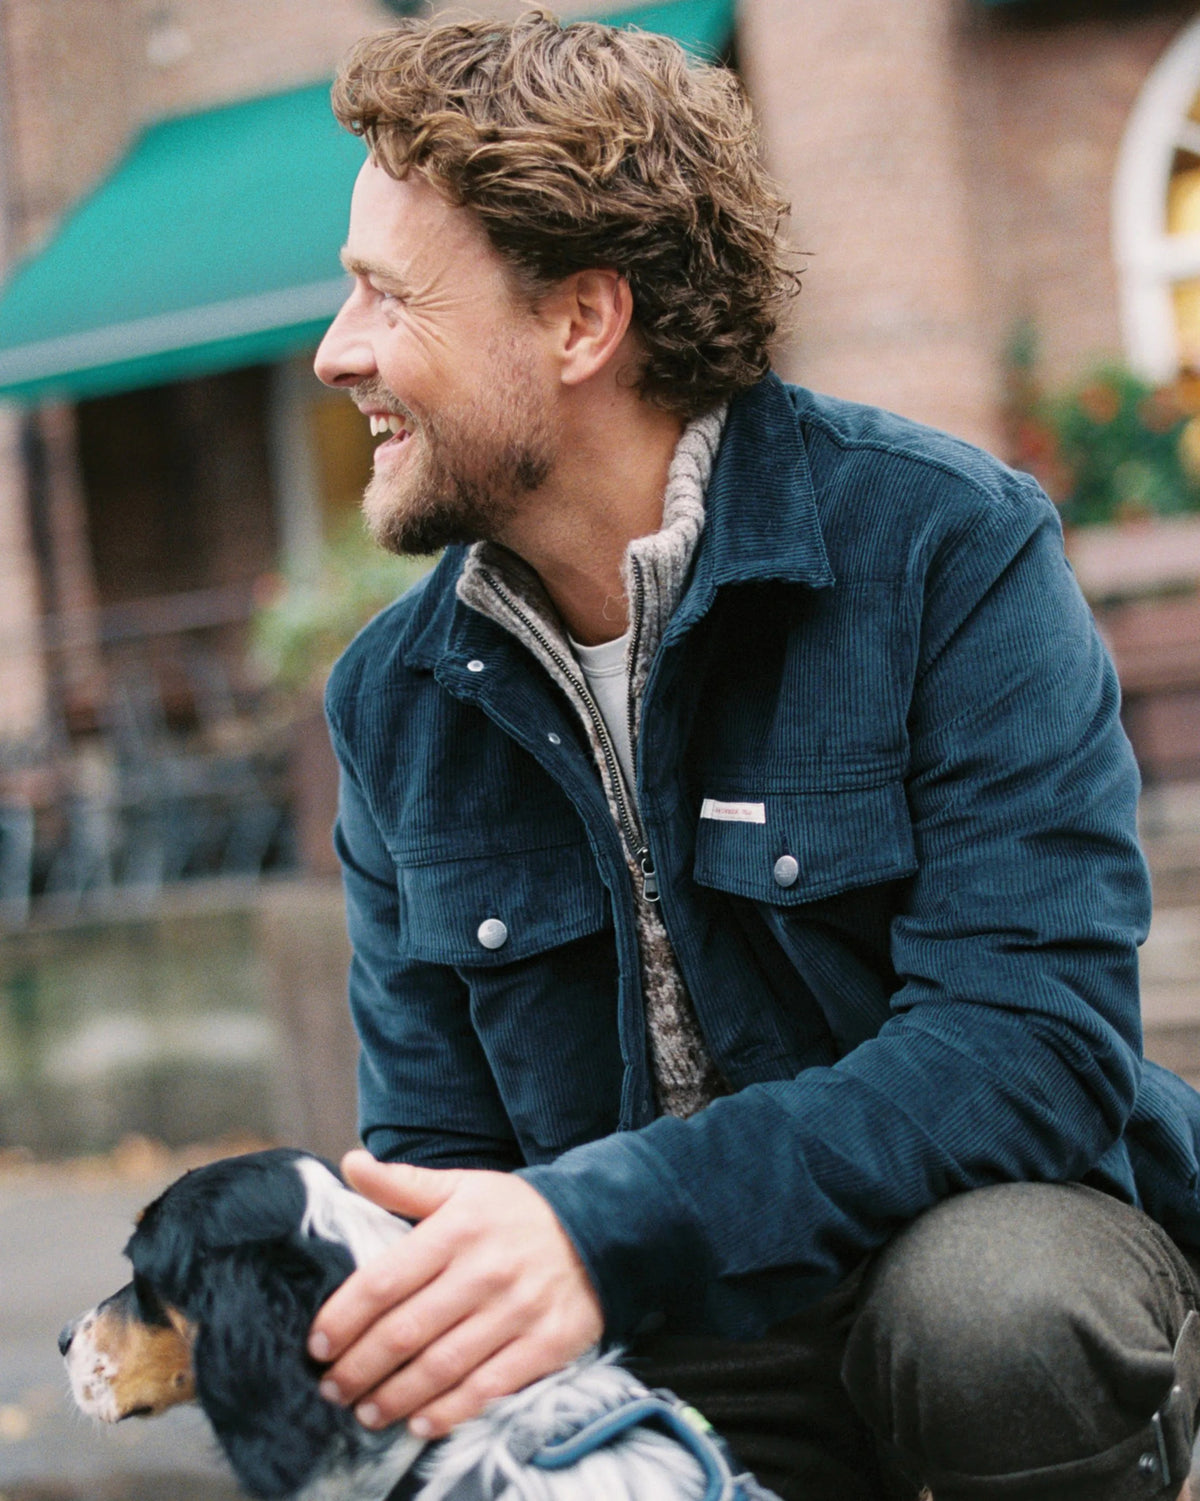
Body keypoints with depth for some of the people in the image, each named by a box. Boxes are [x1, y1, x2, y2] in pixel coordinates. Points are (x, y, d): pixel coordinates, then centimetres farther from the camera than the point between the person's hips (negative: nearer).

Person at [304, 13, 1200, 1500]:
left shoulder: (944, 542, -13)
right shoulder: (397, 702, 4)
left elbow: (1036, 1041, -22)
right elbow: (434, 1153, 7)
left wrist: (609, 1225, -33)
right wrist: (396, 1327, -17)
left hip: (999, 1232, -3)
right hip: (660, 1355, 4)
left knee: (987, 1312, -36)